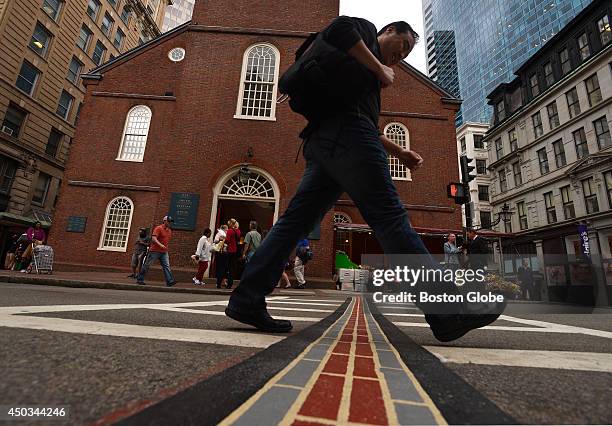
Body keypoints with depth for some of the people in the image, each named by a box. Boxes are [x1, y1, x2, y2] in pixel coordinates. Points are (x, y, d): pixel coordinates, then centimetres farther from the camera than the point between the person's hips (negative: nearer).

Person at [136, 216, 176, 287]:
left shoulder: (169, 230, 14)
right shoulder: (158, 228, -8)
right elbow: (153, 238, -20)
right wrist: (160, 244, -34)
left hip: (164, 252, 6)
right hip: (155, 251, -6)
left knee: (166, 266, -6)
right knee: (147, 265, 6)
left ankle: (170, 281, -13)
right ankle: (140, 279, 20)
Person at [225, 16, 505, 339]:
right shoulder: (366, 30, 20)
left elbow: (366, 125, 32)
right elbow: (339, 29, -4)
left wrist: (399, 152, 22)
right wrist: (380, 69, 3)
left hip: (321, 142, 9)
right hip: (344, 133, -9)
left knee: (297, 219, -1)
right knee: (390, 217, -15)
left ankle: (247, 299, -2)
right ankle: (447, 313, -10)